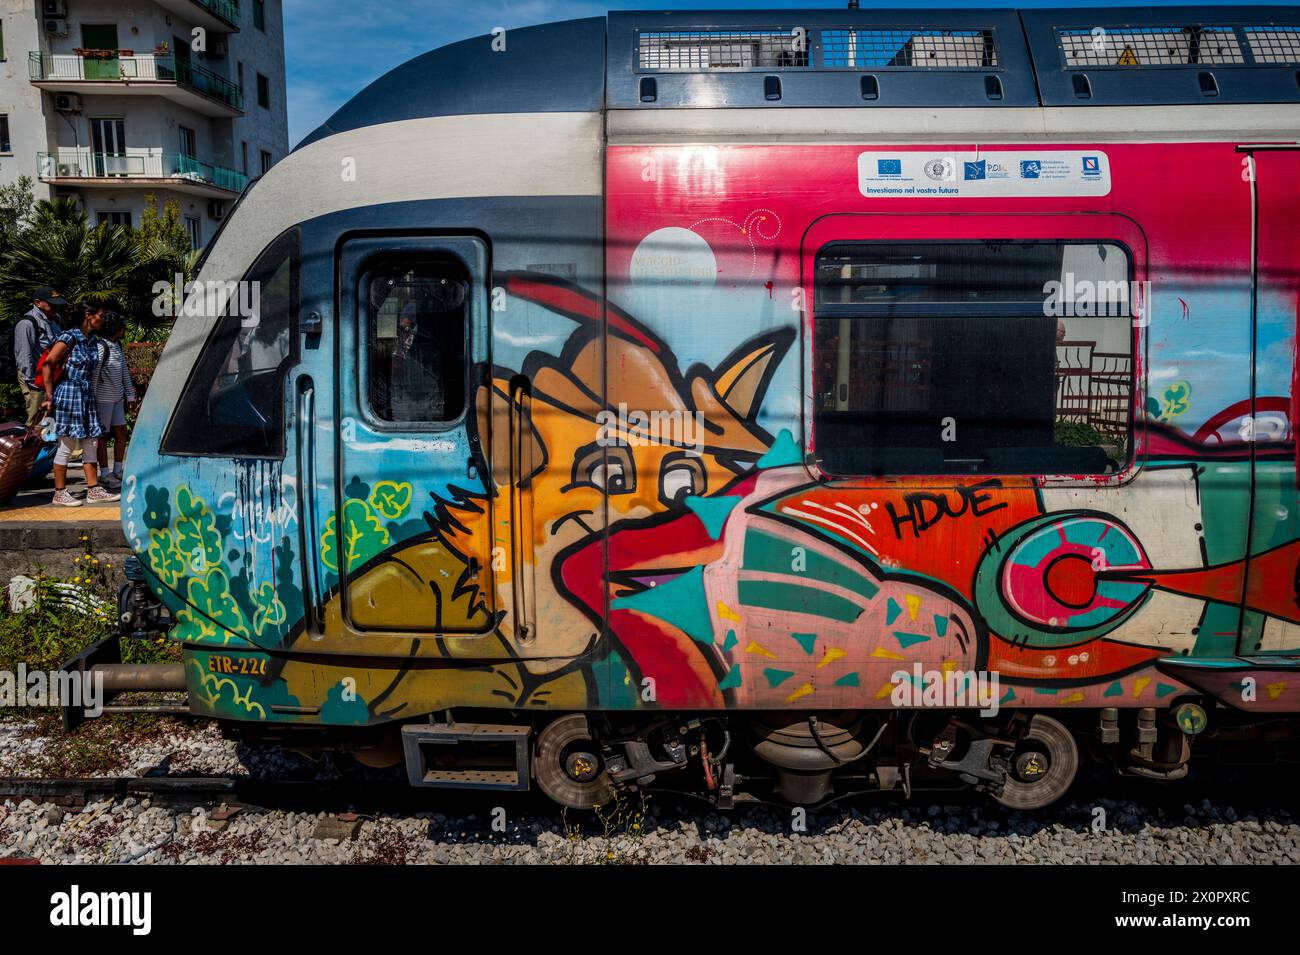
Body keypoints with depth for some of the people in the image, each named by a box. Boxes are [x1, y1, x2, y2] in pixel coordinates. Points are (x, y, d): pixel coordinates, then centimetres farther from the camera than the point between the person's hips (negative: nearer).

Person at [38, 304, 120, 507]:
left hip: (87, 395, 8)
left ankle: (93, 490, 11)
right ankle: (59, 493, 7)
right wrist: (49, 395, -12)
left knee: (91, 443, 7)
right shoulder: (70, 337, -13)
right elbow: (48, 364, -13)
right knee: (67, 445, -2)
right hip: (68, 393, -8)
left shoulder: (91, 339, 11)